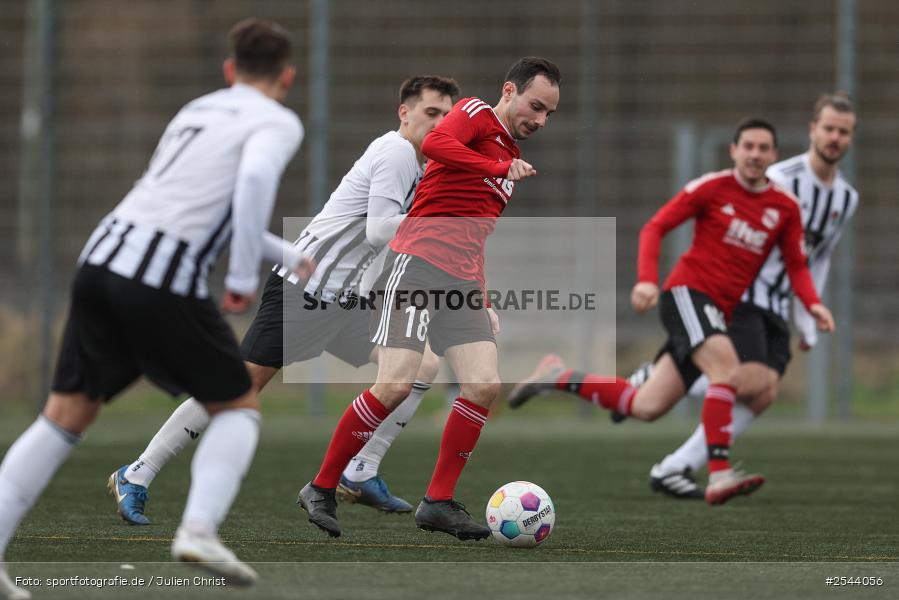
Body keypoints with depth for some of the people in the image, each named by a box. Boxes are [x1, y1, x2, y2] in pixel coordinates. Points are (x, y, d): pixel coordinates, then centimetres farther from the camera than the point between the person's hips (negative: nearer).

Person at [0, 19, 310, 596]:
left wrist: (288, 255, 47)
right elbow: (255, 180, -18)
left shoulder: (196, 110, 27)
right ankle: (200, 527, -9)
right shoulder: (278, 123, 4)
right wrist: (244, 278, -11)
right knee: (239, 407, 12)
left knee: (65, 417, 10)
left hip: (103, 260, 6)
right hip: (165, 283, -6)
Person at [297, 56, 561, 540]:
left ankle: (438, 503, -1)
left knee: (485, 385, -8)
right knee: (396, 384, -15)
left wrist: (482, 303, 28)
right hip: (418, 261, -8)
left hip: (462, 280, 8)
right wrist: (501, 169, -31)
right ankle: (321, 490, -2)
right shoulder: (476, 114, -1)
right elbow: (435, 144, -25)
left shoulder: (510, 156, 24)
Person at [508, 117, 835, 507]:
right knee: (727, 370, -31)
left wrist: (813, 304, -8)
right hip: (688, 291, -6)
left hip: (717, 313, 6)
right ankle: (719, 475, -35)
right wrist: (647, 280, -17)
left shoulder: (786, 208, 8)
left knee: (645, 407, 2)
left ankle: (559, 377, 19)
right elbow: (654, 228, -2)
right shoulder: (713, 187, -4)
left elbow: (796, 267, 13)